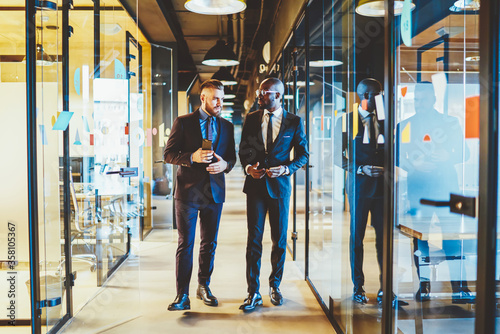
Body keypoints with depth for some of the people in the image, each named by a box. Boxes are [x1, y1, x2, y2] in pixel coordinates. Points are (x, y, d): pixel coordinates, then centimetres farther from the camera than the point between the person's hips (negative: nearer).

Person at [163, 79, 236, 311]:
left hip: (215, 191, 4)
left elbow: (232, 157, 13)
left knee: (210, 244, 12)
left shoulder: (227, 126, 10)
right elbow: (168, 154, -2)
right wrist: (192, 157, -19)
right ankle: (183, 295, 6)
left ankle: (204, 286, 29)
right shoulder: (183, 122, 0)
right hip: (188, 191, -3)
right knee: (185, 245, 0)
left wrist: (225, 164, -11)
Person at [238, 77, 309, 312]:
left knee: (280, 240, 8)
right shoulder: (251, 119, 6)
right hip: (255, 185, 1)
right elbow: (243, 150, 12)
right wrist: (248, 167, -8)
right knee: (254, 239, 0)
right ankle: (253, 292, 7)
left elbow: (303, 154, 4)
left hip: (280, 185, -1)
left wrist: (286, 169, -13)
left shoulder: (294, 122, 1)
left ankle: (275, 285, 27)